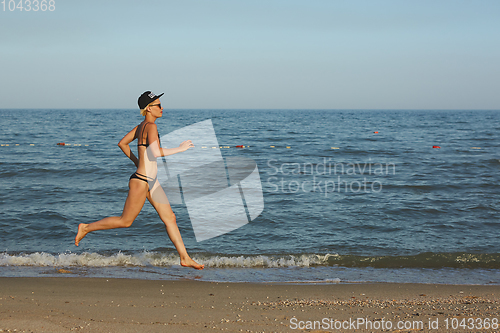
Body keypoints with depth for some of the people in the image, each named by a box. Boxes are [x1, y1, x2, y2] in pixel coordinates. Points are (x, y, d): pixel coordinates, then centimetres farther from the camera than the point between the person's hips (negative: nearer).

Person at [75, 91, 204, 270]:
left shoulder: (141, 126, 10)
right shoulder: (150, 126, -18)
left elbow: (122, 143, 18)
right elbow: (155, 152, -30)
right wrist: (179, 149, -19)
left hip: (151, 181, 10)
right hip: (140, 181, -10)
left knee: (170, 218, 7)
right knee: (126, 221, 5)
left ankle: (185, 258, 10)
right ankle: (86, 228, 21)